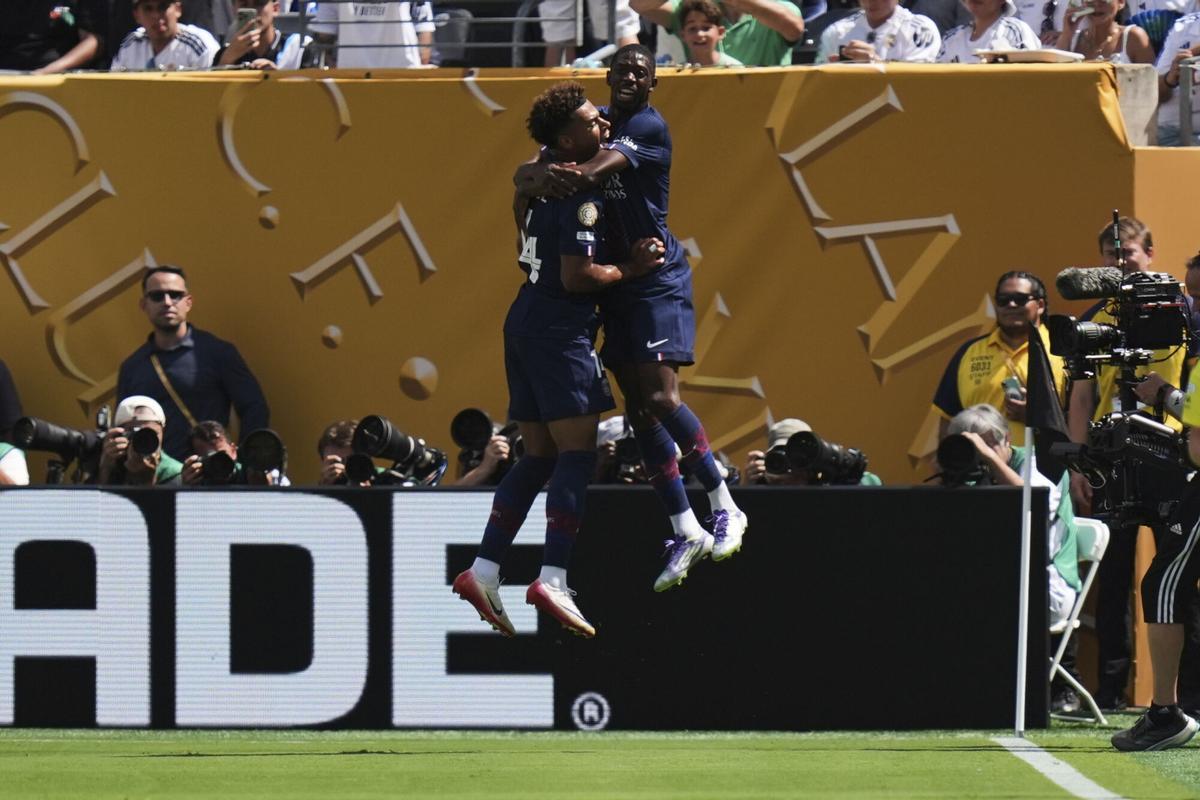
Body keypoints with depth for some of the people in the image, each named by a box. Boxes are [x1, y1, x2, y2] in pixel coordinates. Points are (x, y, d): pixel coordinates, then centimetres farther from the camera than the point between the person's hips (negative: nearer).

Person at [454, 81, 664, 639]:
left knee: (539, 456, 13)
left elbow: (522, 191, 33)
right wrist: (628, 268, -8)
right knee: (578, 453, -11)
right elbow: (576, 278, -21)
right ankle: (552, 580, -21)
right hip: (559, 329, -10)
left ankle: (483, 571, 8)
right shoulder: (582, 198, -18)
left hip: (525, 319, 10)